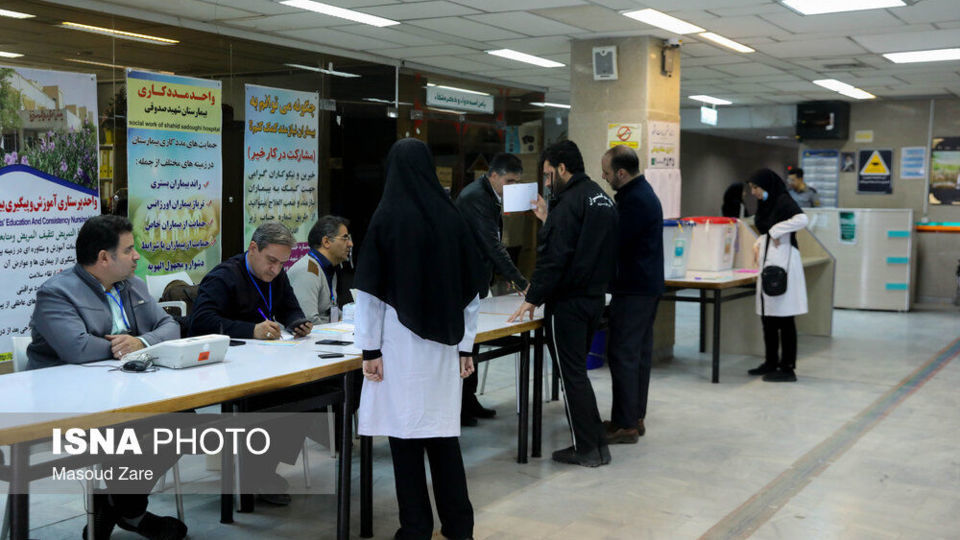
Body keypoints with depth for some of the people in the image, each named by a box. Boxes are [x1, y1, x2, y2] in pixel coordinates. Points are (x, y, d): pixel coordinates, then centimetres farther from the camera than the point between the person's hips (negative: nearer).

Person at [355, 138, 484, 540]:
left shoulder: (386, 217, -7)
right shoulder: (451, 217, 3)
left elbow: (371, 289, -7)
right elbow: (470, 289, 7)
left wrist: (369, 348, -2)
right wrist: (466, 346, 14)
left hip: (401, 343, -4)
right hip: (443, 343, 4)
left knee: (405, 432, 3)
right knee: (443, 432, 11)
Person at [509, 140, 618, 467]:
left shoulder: (569, 202, -16)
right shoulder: (602, 198, 13)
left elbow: (554, 257, -21)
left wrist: (532, 298, -14)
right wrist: (548, 219, 17)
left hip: (568, 302, -9)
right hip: (595, 297, 9)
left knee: (572, 374, -1)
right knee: (577, 370, 18)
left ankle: (586, 449, 5)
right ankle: (597, 444, 21)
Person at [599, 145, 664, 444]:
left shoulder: (636, 200, -19)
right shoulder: (642, 192, 15)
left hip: (633, 290, -11)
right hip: (646, 285, 11)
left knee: (623, 355, -7)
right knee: (640, 353, 14)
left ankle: (625, 424, -2)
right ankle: (636, 417, 22)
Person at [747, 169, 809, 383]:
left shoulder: (783, 201, -11)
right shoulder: (765, 204, 15)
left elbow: (802, 219, -29)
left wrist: (775, 231, -18)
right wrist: (758, 244, 9)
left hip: (782, 262, -9)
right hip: (767, 261, 9)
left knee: (783, 316, -5)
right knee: (767, 315, 12)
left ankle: (787, 368, 1)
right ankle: (771, 363, 22)